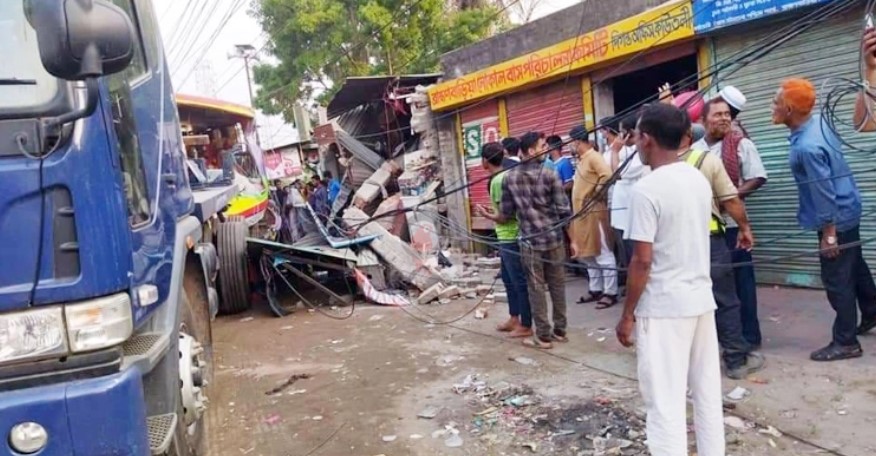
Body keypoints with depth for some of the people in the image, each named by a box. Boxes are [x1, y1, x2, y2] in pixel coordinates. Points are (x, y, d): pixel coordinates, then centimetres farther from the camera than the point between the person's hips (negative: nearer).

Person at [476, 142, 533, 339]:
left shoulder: (498, 181, -19)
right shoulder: (505, 176, 10)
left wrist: (487, 214, -6)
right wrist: (492, 211, 17)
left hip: (510, 238, -10)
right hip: (507, 237, 10)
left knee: (519, 281, -2)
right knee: (509, 279, 19)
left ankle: (526, 326, 7)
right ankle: (514, 318, 30)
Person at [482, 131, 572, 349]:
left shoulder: (509, 178, -1)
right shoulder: (549, 175, -7)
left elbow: (506, 213, 3)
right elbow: (564, 211, -8)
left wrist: (491, 217, 24)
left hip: (530, 240, 0)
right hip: (554, 238, 0)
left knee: (536, 288, 6)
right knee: (557, 285, 13)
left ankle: (543, 337, 11)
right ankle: (559, 331, 23)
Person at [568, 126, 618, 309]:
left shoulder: (593, 157, -12)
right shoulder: (582, 159, 17)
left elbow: (607, 175, -26)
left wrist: (595, 195, -17)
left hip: (594, 212, -10)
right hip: (582, 213, 10)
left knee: (603, 253, -4)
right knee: (588, 254, 14)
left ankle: (610, 292, 1)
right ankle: (596, 289, 23)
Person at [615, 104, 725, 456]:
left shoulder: (646, 190, -17)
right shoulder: (699, 180, 6)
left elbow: (642, 260, -17)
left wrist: (628, 314, -9)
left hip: (664, 307, -8)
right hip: (701, 299, 8)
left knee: (665, 399, 0)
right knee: (707, 391, 16)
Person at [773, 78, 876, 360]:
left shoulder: (807, 147, -31)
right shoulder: (817, 121, -2)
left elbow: (824, 193, -26)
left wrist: (829, 234, -19)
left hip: (836, 218, -10)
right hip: (848, 210, 10)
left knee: (836, 280, 2)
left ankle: (846, 343, 14)